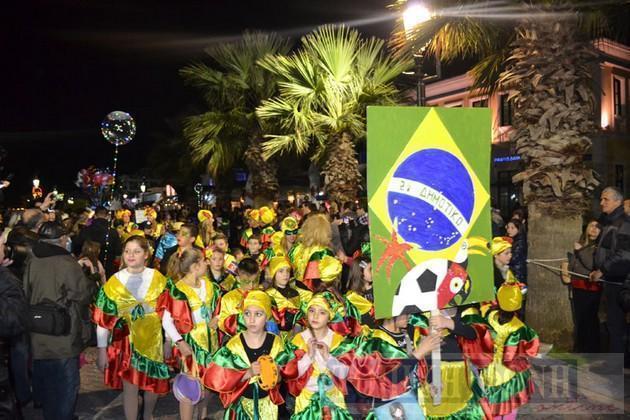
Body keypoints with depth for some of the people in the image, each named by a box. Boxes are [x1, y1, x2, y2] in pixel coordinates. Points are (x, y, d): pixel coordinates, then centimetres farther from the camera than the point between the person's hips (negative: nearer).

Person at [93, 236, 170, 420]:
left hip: (154, 340, 1)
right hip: (126, 341, -1)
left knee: (154, 384, 14)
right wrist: (102, 351, -4)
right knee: (130, 386, -1)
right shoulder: (114, 283, -4)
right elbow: (103, 320, -3)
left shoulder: (159, 280, -3)